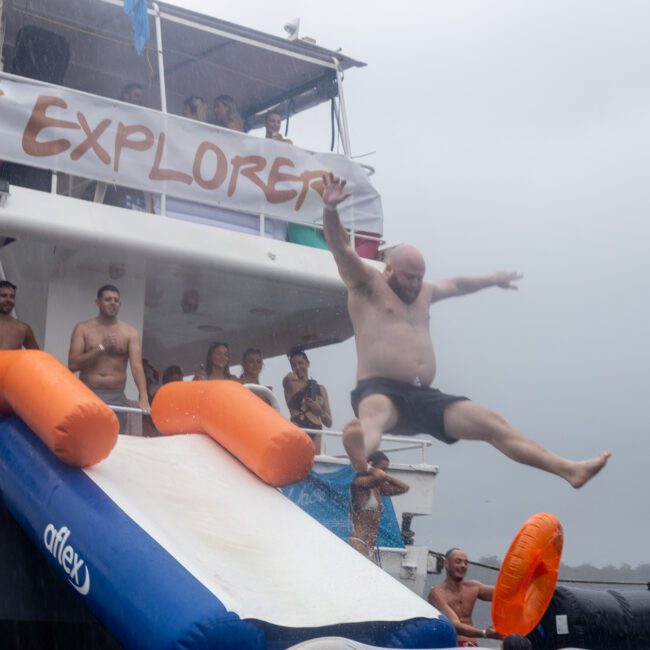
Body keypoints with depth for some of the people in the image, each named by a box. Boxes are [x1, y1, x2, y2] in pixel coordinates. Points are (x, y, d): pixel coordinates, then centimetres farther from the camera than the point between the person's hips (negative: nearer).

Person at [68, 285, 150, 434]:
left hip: (117, 398, 1)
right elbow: (72, 365, -5)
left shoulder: (130, 332, 5)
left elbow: (137, 366, -9)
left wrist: (143, 397, -24)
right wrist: (102, 347, -12)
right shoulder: (82, 329, 5)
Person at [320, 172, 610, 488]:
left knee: (492, 424, -5)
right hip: (380, 390, -7)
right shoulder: (367, 284, 4)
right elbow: (341, 249, -12)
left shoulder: (424, 292, 26)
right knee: (376, 415, -44)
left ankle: (569, 469, -9)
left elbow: (456, 284, 46)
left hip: (423, 397, 7)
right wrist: (330, 208, -29)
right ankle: (360, 453, -81)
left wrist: (493, 280, 60)